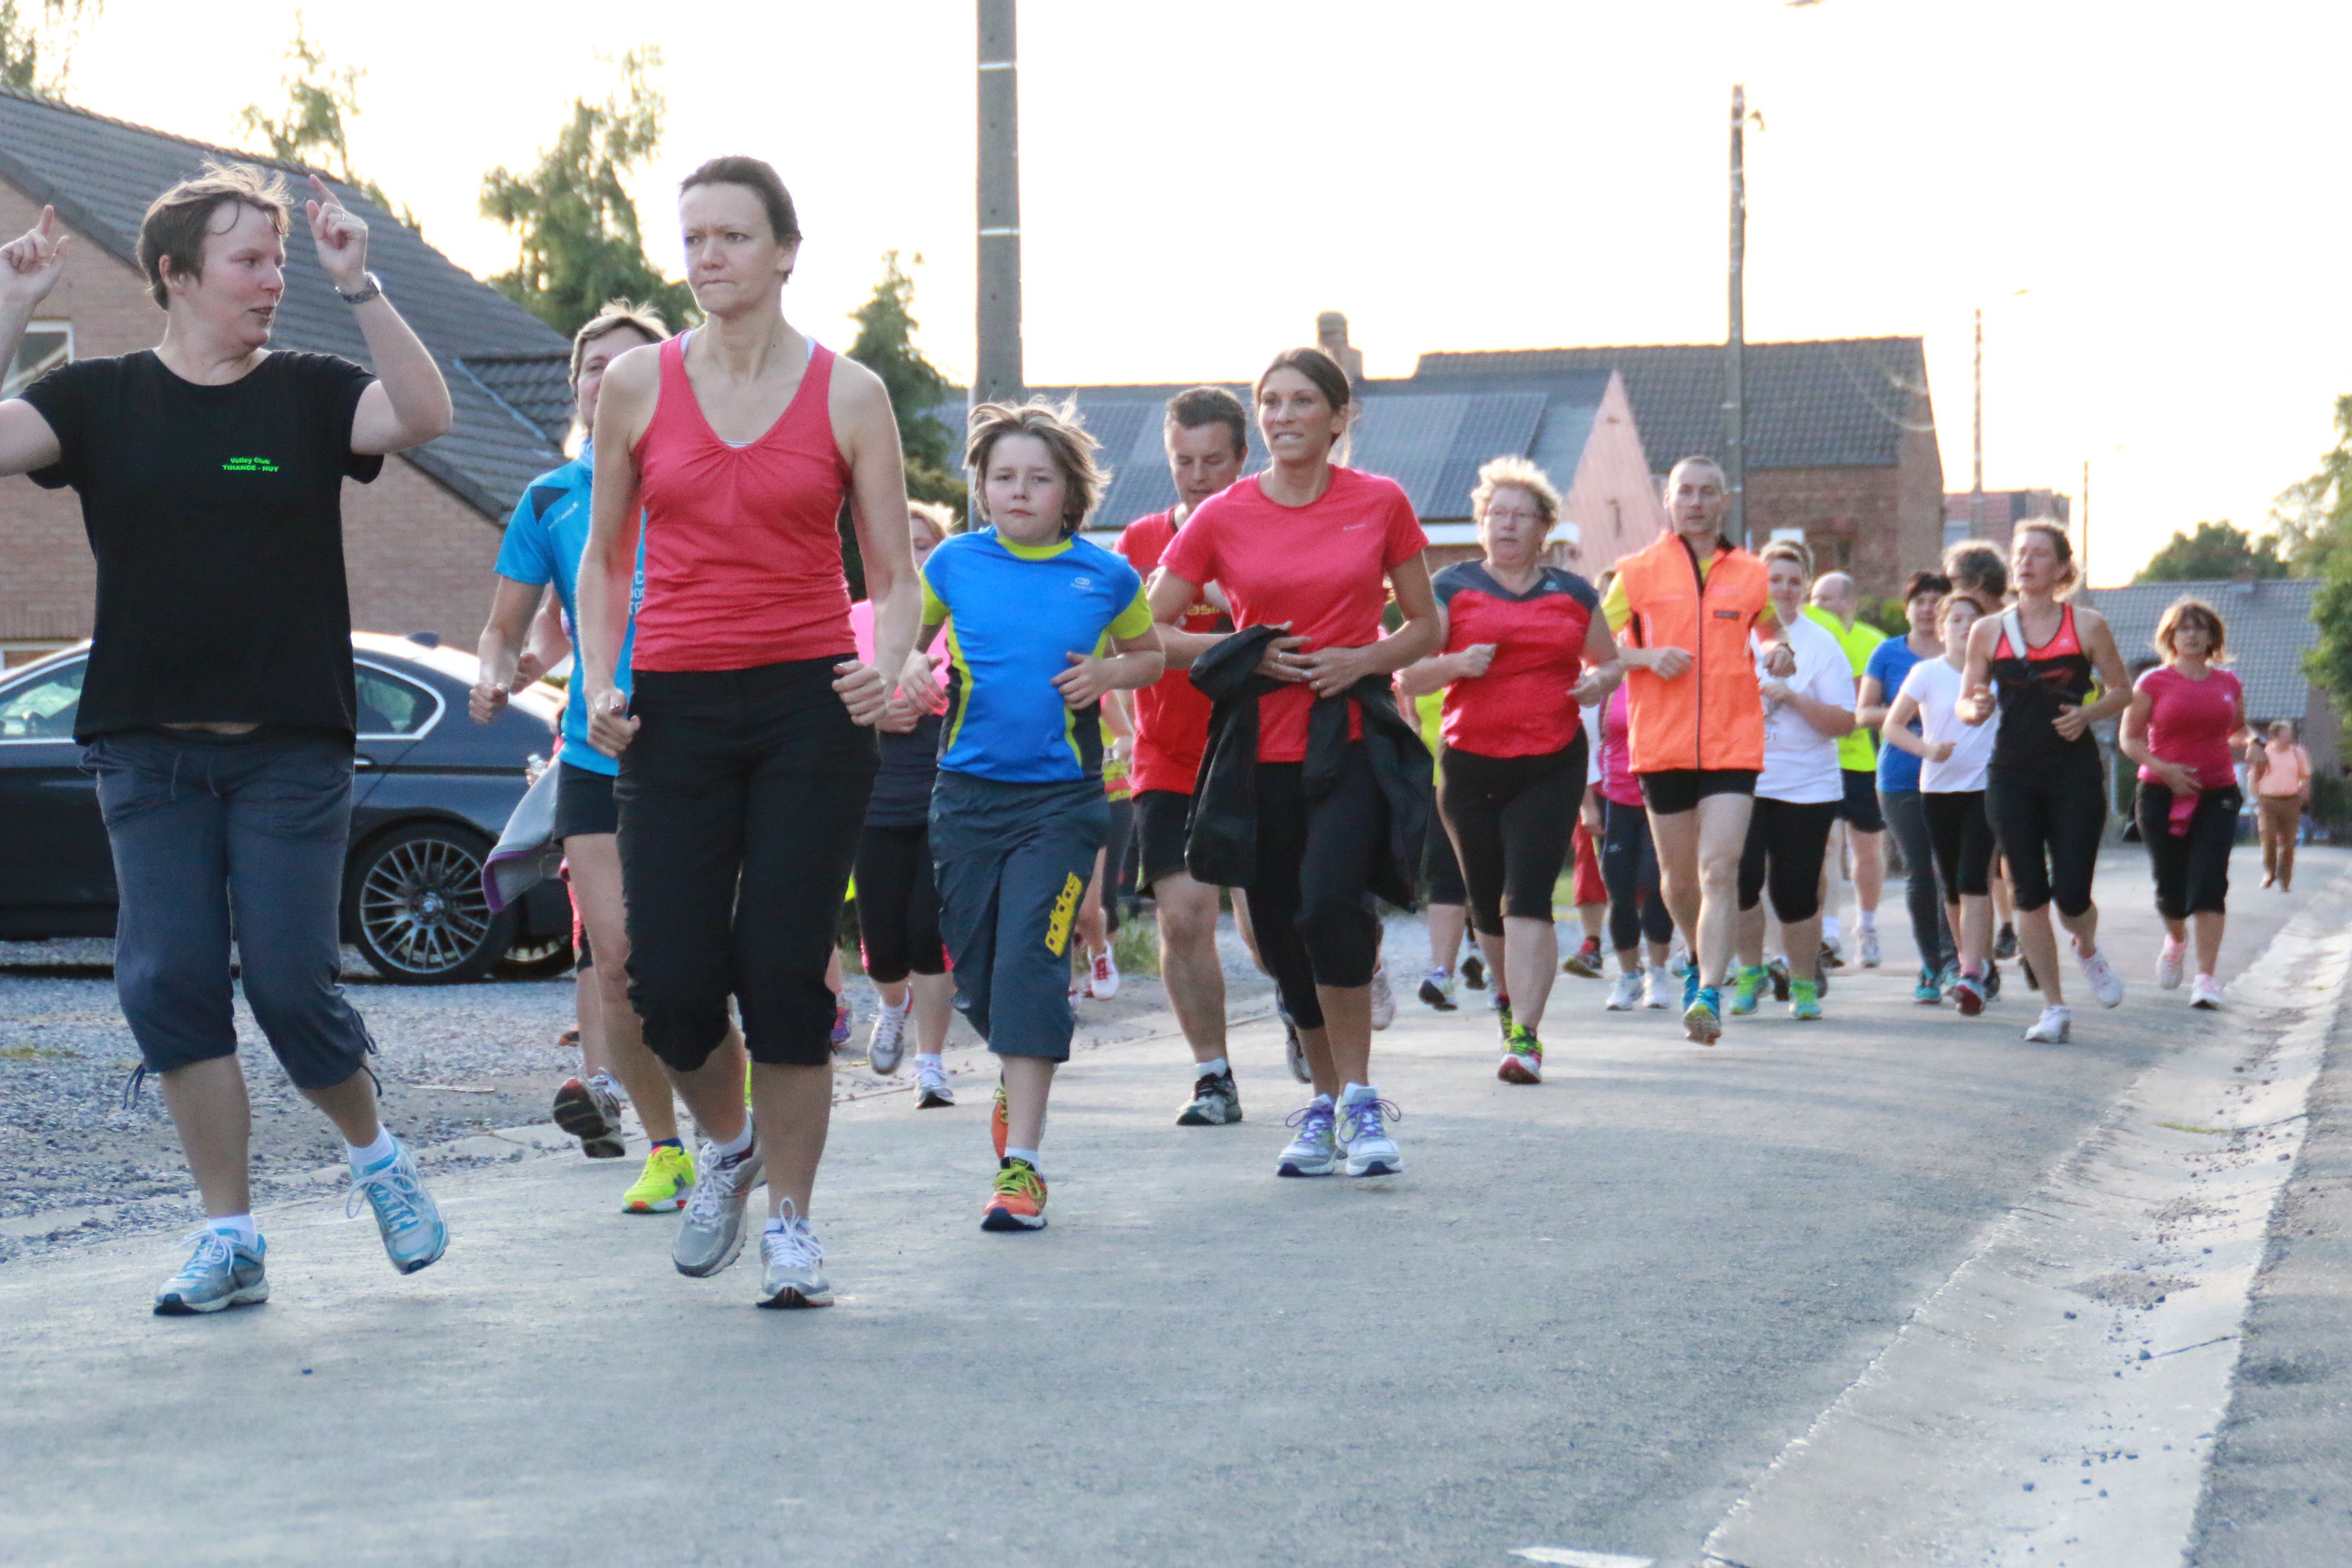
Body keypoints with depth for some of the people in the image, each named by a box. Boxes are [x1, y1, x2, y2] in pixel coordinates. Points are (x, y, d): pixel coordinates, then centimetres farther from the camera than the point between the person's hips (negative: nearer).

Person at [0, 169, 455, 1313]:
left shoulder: (308, 395, 2)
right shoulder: (100, 398, 6)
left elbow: (424, 415, -15)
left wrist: (356, 285, -22)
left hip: (291, 747, -2)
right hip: (147, 749, 2)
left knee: (292, 987, -5)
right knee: (168, 980, -4)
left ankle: (374, 1156, 25)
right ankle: (229, 1239, 6)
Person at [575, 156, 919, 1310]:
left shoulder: (849, 395, 2)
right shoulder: (637, 385, 5)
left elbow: (896, 577, 5)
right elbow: (604, 558, 14)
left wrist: (884, 666, -15)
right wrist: (598, 686, 0)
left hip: (809, 707, -1)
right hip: (675, 707, 2)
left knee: (784, 975, -5)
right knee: (669, 987, -3)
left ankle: (791, 1224, 12)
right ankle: (728, 1146, 29)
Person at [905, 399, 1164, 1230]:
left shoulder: (1107, 577, 2)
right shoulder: (954, 564, 3)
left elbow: (1152, 656, 17)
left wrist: (1110, 672, -4)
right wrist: (911, 671, -7)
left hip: (1061, 796, -3)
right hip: (968, 791, 3)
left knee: (1029, 962, -13)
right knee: (974, 967, 9)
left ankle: (1021, 1163, -11)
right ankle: (1021, 1072, 43)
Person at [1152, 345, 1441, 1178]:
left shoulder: (1381, 504, 1)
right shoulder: (1221, 518, 1)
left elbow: (1427, 626, 10)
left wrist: (1362, 660, -9)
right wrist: (1245, 653, -10)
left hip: (1354, 741, -2)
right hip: (1262, 748, 2)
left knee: (1330, 902, -23)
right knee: (1282, 932, 6)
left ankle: (1358, 1097, -8)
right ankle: (1326, 1098, 25)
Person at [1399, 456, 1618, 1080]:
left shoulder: (1574, 595, 10)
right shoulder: (1452, 588, 5)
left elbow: (1611, 661, 22)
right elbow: (1407, 674, 3)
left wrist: (1599, 682, -2)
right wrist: (1456, 664, -17)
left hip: (1552, 765, -1)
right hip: (1470, 765, 1)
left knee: (1528, 898, -14)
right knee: (1487, 904, 9)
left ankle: (1525, 1036, -16)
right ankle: (1512, 997, 37)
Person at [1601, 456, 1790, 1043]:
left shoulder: (1750, 573, 8)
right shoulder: (1639, 571, 4)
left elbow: (1771, 627, 26)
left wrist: (1780, 650, 2)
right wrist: (1648, 657, -11)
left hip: (1733, 744, 0)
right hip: (1661, 745, 1)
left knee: (1719, 870, -14)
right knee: (1679, 876, 11)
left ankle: (1708, 994, -19)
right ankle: (1701, 959, 39)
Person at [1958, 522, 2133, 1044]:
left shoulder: (2087, 625, 2)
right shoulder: (1988, 632, 6)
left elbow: (2122, 691, 8)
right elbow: (1966, 702, 11)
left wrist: (2087, 713, -11)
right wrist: (1977, 708, -12)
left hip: (2076, 773, -2)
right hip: (2012, 775, 2)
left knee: (2072, 897, -6)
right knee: (2029, 897, -2)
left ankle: (2088, 950, 31)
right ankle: (2054, 1007, 10)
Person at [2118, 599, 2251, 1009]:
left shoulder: (2228, 684, 9)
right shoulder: (2154, 682, 0)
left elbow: (2237, 731, 23)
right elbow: (2128, 738, 1)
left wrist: (2249, 742, -1)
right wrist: (2164, 768, -14)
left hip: (2217, 794, 1)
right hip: (2162, 794, -1)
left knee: (2209, 884, -13)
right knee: (2171, 886, 2)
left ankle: (2206, 976, -13)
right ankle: (2176, 940, 37)